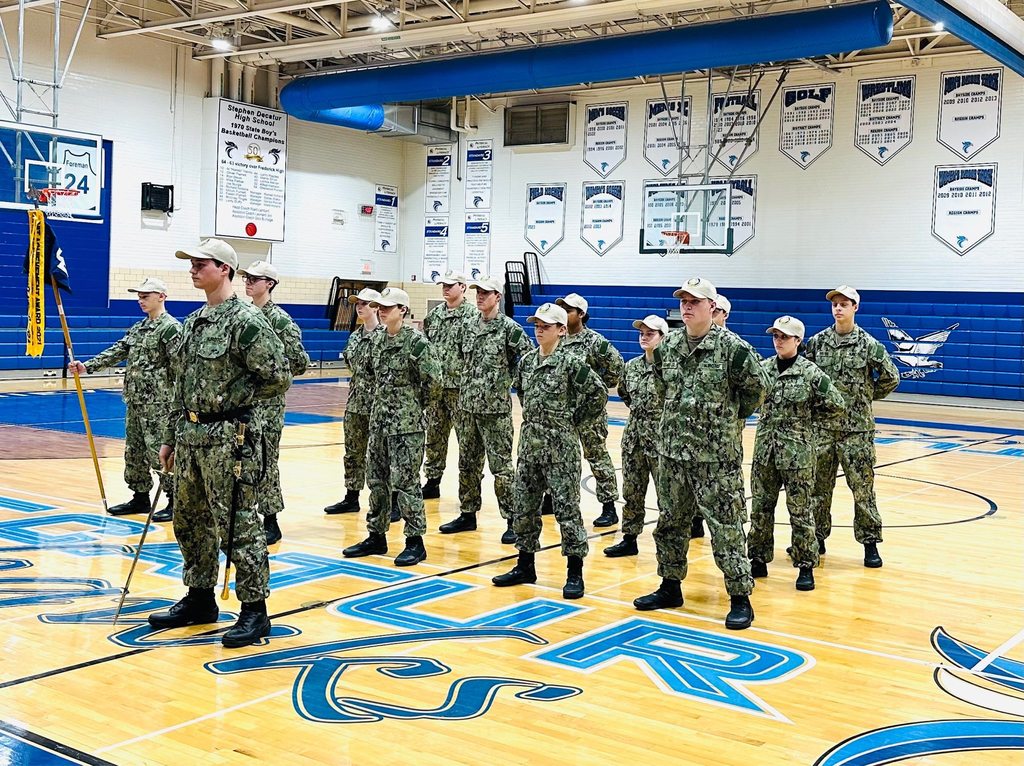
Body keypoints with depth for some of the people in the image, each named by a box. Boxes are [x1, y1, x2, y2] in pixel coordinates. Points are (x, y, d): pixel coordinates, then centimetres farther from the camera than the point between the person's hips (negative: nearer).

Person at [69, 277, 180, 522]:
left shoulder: (171, 327, -11)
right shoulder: (138, 327, 16)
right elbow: (117, 351, 13)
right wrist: (87, 366, 3)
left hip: (158, 403, -9)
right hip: (135, 401, 9)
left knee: (159, 452, -6)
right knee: (133, 451, 13)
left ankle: (176, 502, 3)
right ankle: (140, 497, 24)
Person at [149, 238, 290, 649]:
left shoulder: (246, 319, -12)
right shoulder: (193, 322, 15)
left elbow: (278, 377, -16)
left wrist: (231, 398, -8)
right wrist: (171, 438, 18)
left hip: (228, 437, -9)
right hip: (190, 435, 9)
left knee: (237, 525, -4)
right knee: (190, 521, 17)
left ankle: (254, 610, 6)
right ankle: (200, 599, 31)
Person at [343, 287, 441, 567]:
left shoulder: (416, 342, -13)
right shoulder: (376, 339, 8)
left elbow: (434, 381, -14)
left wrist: (416, 406, -2)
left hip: (407, 424, -7)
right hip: (379, 420, 7)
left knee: (405, 481, -4)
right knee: (377, 479, 12)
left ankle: (415, 541, 5)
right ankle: (376, 536, 22)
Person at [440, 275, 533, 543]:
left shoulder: (510, 328, -9)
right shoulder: (472, 327, 11)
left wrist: (506, 380, -8)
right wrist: (468, 388, 12)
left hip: (496, 409, -7)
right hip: (469, 406, 7)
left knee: (501, 465, -5)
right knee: (468, 463, 13)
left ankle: (513, 520, 2)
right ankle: (468, 514, 25)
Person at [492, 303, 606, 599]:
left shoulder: (571, 363, -10)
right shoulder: (526, 361, 9)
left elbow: (598, 393, -11)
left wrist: (575, 420, -6)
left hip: (560, 446, -7)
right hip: (529, 443, 7)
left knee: (566, 508, -2)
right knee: (524, 505, 11)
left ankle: (575, 574, 5)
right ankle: (525, 566, 24)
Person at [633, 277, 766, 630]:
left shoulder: (731, 347, -11)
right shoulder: (669, 346, 7)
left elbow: (756, 387, -2)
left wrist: (730, 416, 5)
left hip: (717, 455, -6)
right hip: (672, 451, 6)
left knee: (726, 527, -2)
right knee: (671, 521, 15)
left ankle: (740, 598, 6)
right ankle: (670, 587, 30)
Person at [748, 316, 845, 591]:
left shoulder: (810, 372, -7)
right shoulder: (763, 368, 6)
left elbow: (836, 404, -6)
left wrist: (807, 417, 0)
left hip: (797, 451, -4)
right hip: (765, 449, 4)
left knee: (800, 511, 2)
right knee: (760, 508, 10)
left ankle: (806, 566, 11)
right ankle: (759, 560, 22)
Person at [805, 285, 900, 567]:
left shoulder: (869, 345, -3)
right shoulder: (817, 342, 4)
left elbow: (891, 378, 5)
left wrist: (867, 396, 7)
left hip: (857, 428, -2)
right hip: (822, 425, 2)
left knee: (862, 487, 0)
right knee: (819, 486, 9)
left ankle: (870, 543, 10)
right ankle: (818, 538, 21)